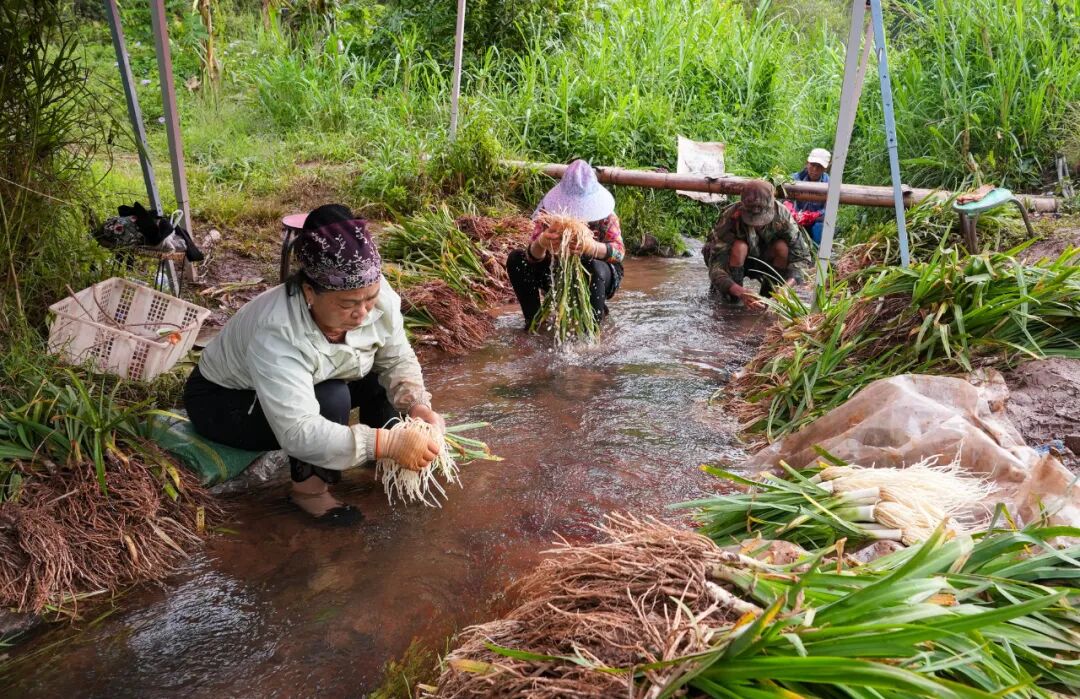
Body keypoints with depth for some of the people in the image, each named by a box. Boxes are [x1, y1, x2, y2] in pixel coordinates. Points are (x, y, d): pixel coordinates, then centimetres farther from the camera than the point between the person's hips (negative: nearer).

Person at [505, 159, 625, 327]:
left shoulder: (605, 215, -20)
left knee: (595, 268, -38)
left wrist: (591, 247, -53)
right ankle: (533, 319, -5)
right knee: (515, 259, -15)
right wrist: (541, 244, -50)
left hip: (598, 276, -2)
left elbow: (619, 251, -31)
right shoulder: (548, 211, -17)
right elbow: (533, 256, -24)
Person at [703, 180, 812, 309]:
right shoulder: (730, 217, -34)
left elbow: (802, 256, -26)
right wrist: (740, 292, -55)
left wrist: (787, 285, -45)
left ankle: (767, 297, -9)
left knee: (782, 247, -28)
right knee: (739, 247, -34)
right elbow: (715, 266, -38)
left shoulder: (782, 214, -27)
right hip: (736, 261, -2)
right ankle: (733, 297, -15)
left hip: (764, 263, 3)